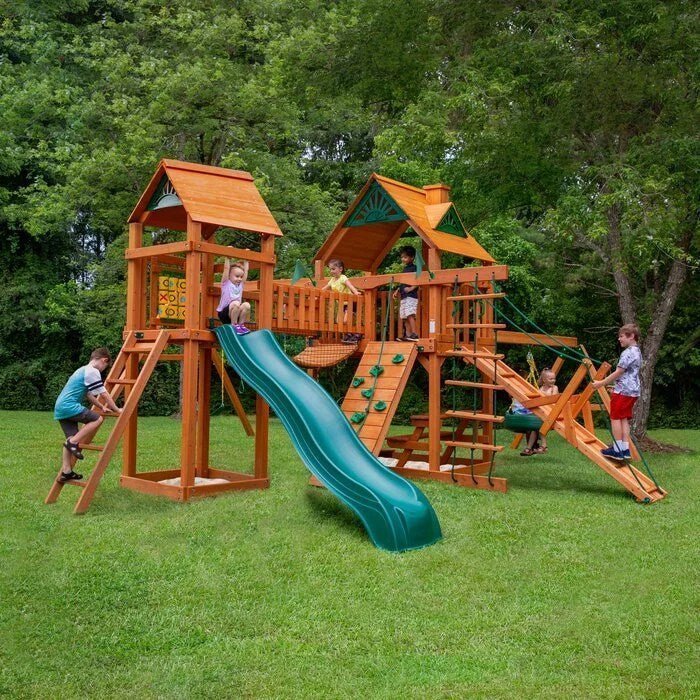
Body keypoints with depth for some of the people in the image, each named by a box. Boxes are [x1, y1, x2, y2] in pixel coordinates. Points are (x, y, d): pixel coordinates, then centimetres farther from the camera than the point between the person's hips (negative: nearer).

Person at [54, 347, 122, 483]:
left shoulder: (83, 370, 23)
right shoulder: (93, 371, -8)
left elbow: (89, 395, 31)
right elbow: (104, 394, -7)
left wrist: (102, 407, 34)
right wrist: (116, 410, 3)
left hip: (60, 408, 10)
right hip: (69, 406, -10)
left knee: (71, 440, 11)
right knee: (97, 419, -12)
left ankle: (66, 472, 8)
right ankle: (74, 442, -15)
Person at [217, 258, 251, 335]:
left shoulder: (240, 285, 15)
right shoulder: (226, 283, 2)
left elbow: (246, 271, 17)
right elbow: (226, 268, -4)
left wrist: (246, 261, 22)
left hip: (236, 313, 5)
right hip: (224, 313, -5)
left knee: (246, 304, -24)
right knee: (235, 303, -35)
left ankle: (241, 324, -11)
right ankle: (234, 325, -22)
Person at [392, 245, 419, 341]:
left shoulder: (414, 268, -6)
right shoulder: (404, 269, 20)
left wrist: (411, 288, -22)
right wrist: (398, 291, 18)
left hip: (411, 296, -9)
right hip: (403, 296, 9)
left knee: (410, 314, -19)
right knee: (404, 317, 7)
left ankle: (414, 334, -23)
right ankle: (407, 335, 9)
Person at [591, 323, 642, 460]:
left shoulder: (628, 352, -16)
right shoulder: (637, 352, 15)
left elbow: (618, 373, -17)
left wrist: (601, 383, -13)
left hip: (622, 390, -9)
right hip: (633, 391, 9)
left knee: (615, 418, -2)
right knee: (624, 419, 11)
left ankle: (617, 449, -1)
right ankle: (625, 449, 10)